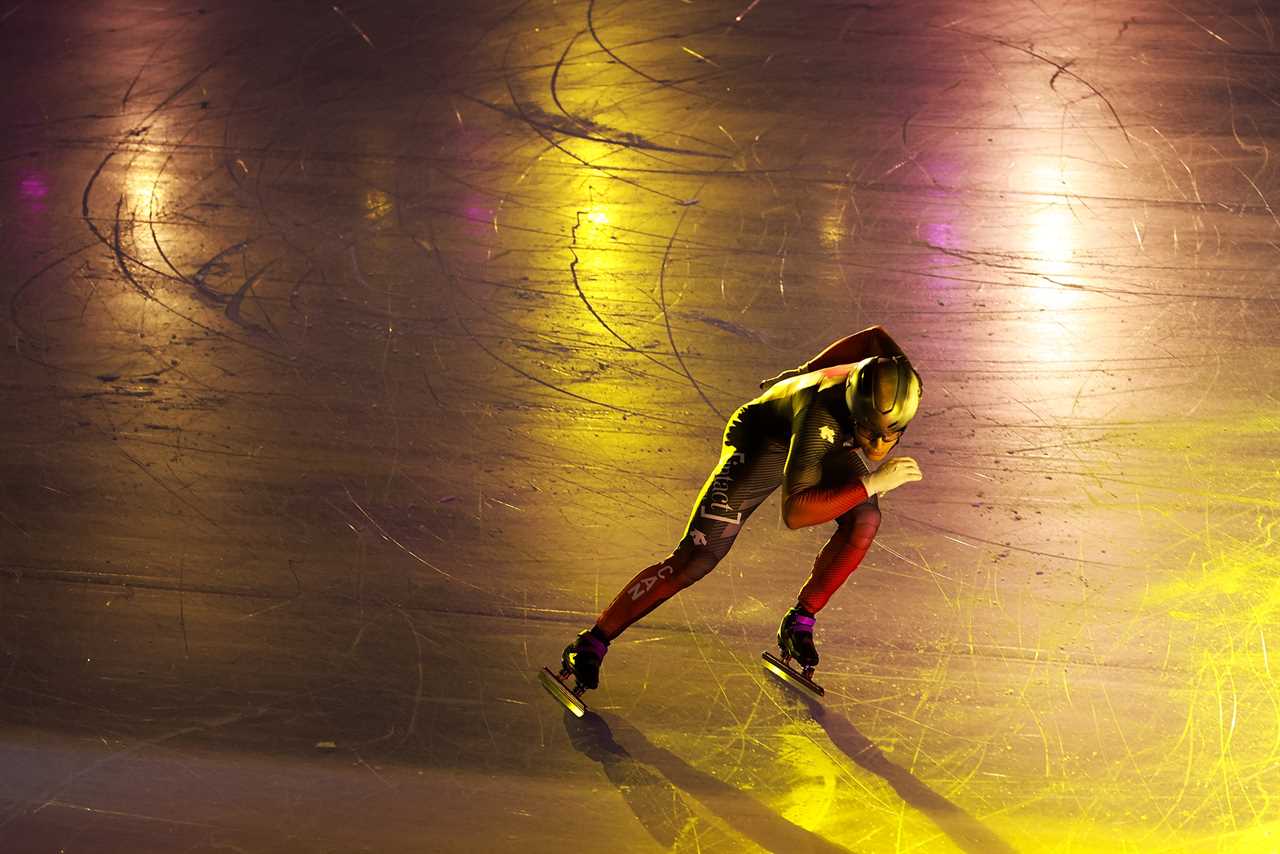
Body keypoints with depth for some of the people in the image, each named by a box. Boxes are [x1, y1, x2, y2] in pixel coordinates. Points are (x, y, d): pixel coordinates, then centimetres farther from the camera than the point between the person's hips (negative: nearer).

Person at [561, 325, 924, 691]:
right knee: (697, 557, -15)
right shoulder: (821, 413, -46)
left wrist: (808, 372, 6)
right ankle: (593, 642, -7)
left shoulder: (899, 382, -29)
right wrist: (871, 483, -54)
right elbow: (793, 513, -49)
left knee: (865, 519, -20)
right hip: (763, 440, -6)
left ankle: (800, 620, 0)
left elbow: (877, 336, -4)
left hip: (828, 442, 6)